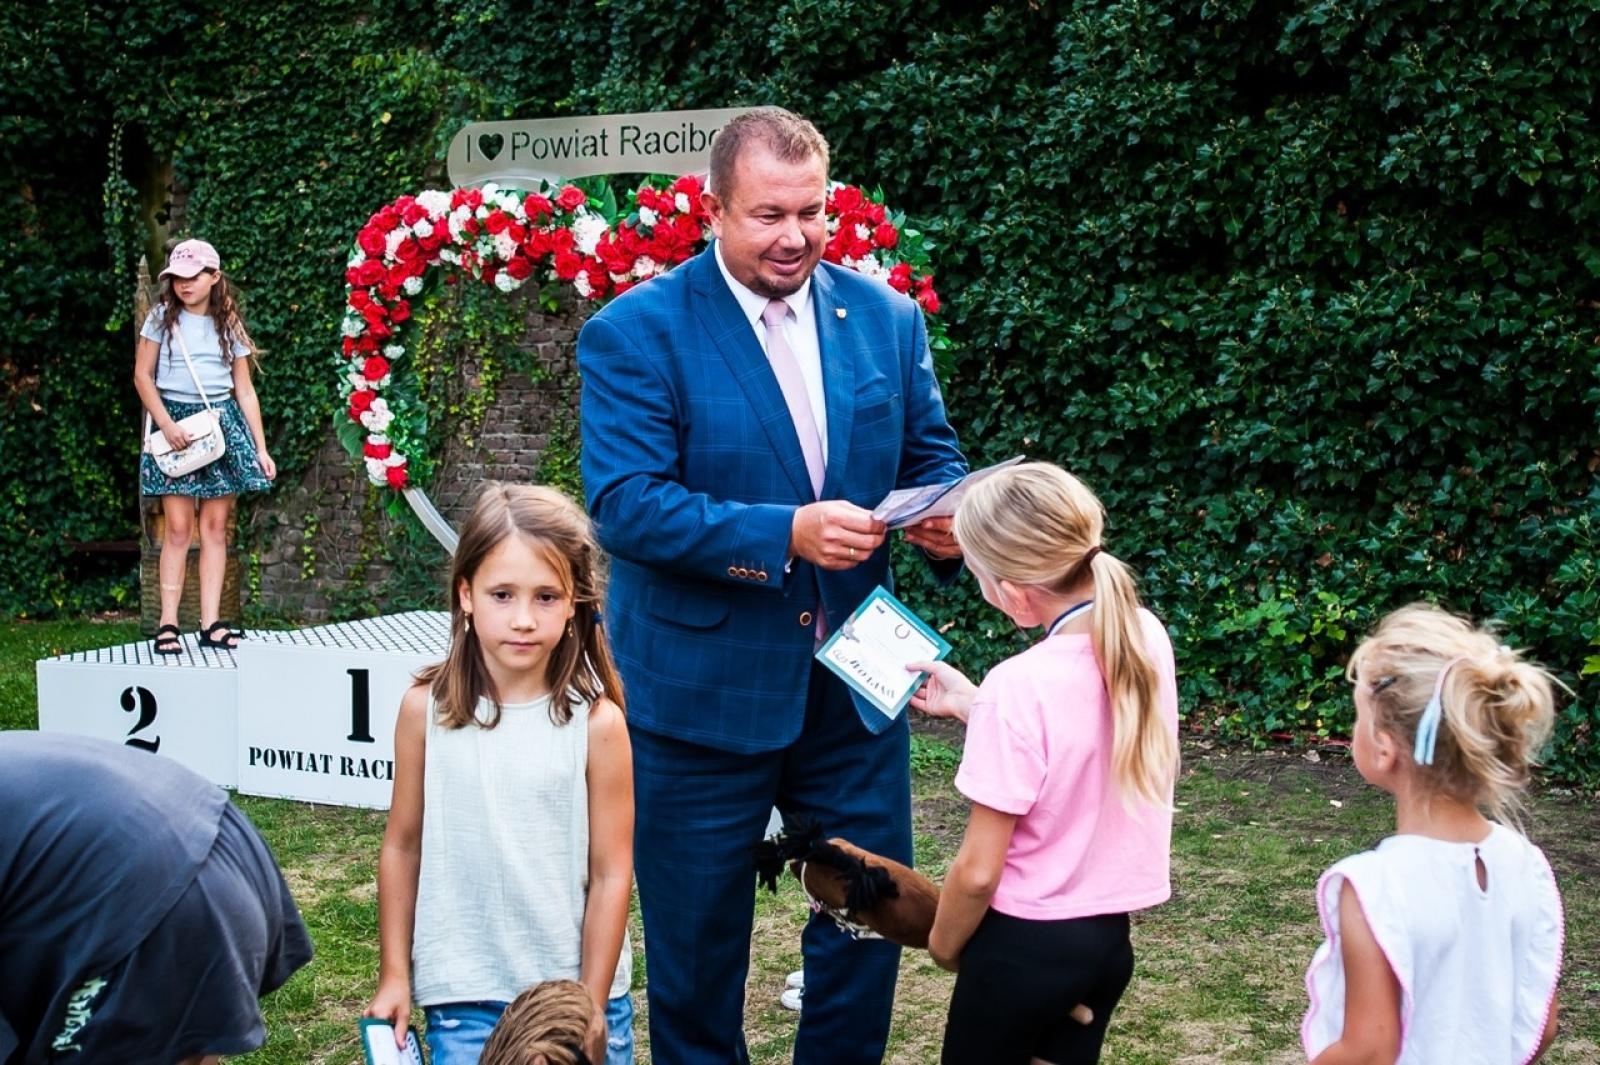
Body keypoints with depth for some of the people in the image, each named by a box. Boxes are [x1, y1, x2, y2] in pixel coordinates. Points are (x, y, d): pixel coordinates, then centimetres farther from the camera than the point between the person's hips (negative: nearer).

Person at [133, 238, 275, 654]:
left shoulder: (229, 325, 9)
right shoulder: (162, 318, 4)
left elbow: (245, 389, 10)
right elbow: (142, 375, 3)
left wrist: (261, 448, 5)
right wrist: (166, 424, -10)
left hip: (223, 424, 2)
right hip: (175, 422, -2)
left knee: (216, 526, 0)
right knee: (178, 527, -7)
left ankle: (211, 623, 2)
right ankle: (168, 623, -4)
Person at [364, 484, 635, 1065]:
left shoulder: (595, 722, -11)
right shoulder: (427, 709, -6)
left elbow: (611, 874, -6)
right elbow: (403, 846, 3)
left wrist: (591, 1009, -4)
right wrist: (394, 975, 4)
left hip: (576, 987, -1)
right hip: (464, 995, 1)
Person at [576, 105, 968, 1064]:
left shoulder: (886, 317, 3)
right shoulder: (636, 332, -11)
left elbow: (931, 456, 9)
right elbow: (623, 503, -19)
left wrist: (949, 521, -15)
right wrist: (784, 534, -30)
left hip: (857, 687, 4)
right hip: (703, 692, -3)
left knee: (872, 916, 14)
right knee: (698, 943, 14)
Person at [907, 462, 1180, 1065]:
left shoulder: (1020, 685, -25)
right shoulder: (1147, 637, -5)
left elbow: (978, 872, -18)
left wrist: (943, 944, 0)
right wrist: (971, 705, 12)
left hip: (1027, 945, -6)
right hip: (1108, 936, 7)